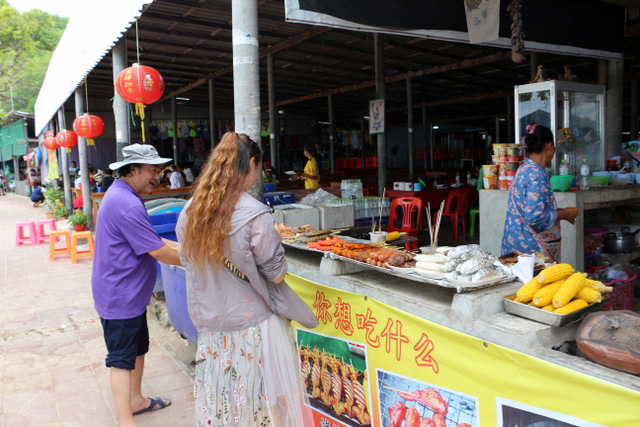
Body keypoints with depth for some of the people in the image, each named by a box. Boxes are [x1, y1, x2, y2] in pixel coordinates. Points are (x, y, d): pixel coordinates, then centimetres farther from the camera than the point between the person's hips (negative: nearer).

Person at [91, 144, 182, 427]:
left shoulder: (120, 196, 10)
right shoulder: (127, 205, -25)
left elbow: (150, 241, 16)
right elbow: (161, 253, -24)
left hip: (129, 294, 11)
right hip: (120, 297, -11)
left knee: (138, 348, 22)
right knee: (122, 360, -1)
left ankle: (136, 400, 37)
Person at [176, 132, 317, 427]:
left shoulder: (190, 212, -1)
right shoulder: (255, 214, -19)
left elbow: (188, 262, 11)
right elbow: (276, 273, -12)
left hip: (209, 325, 6)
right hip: (252, 327, -5)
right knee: (259, 403, 10)